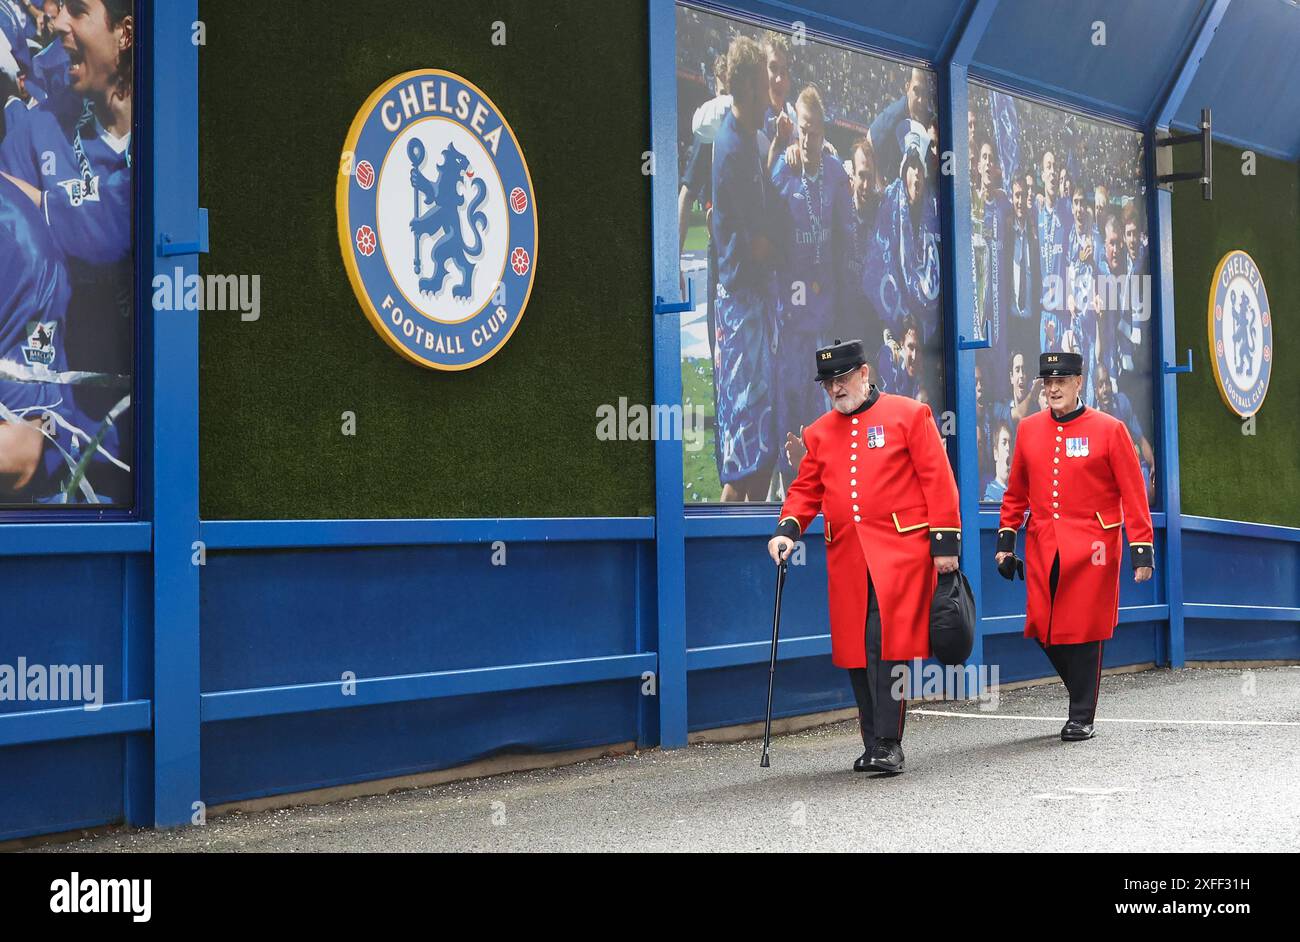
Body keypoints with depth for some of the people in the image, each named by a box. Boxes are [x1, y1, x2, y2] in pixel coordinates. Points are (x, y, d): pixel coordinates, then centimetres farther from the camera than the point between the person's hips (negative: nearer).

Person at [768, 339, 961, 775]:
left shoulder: (909, 414, 3)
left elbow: (937, 479, 0)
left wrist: (945, 542, -6)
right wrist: (787, 529, -3)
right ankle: (873, 746, 16)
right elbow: (806, 490, 16)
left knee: (887, 644, -13)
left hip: (899, 550, -4)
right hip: (846, 558, 5)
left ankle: (889, 744, -8)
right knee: (857, 652, 5)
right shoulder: (819, 432, 15)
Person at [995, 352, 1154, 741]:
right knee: (1044, 629, 3)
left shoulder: (1109, 430, -4)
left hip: (1091, 549, -4)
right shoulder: (1028, 429, 8)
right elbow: (1016, 493, 15)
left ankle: (1082, 718, 10)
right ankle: (1083, 691, 27)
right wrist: (1005, 540, 11)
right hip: (1042, 549, 4)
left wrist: (1142, 551, -7)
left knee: (1084, 632, -2)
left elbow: (1134, 495, -4)